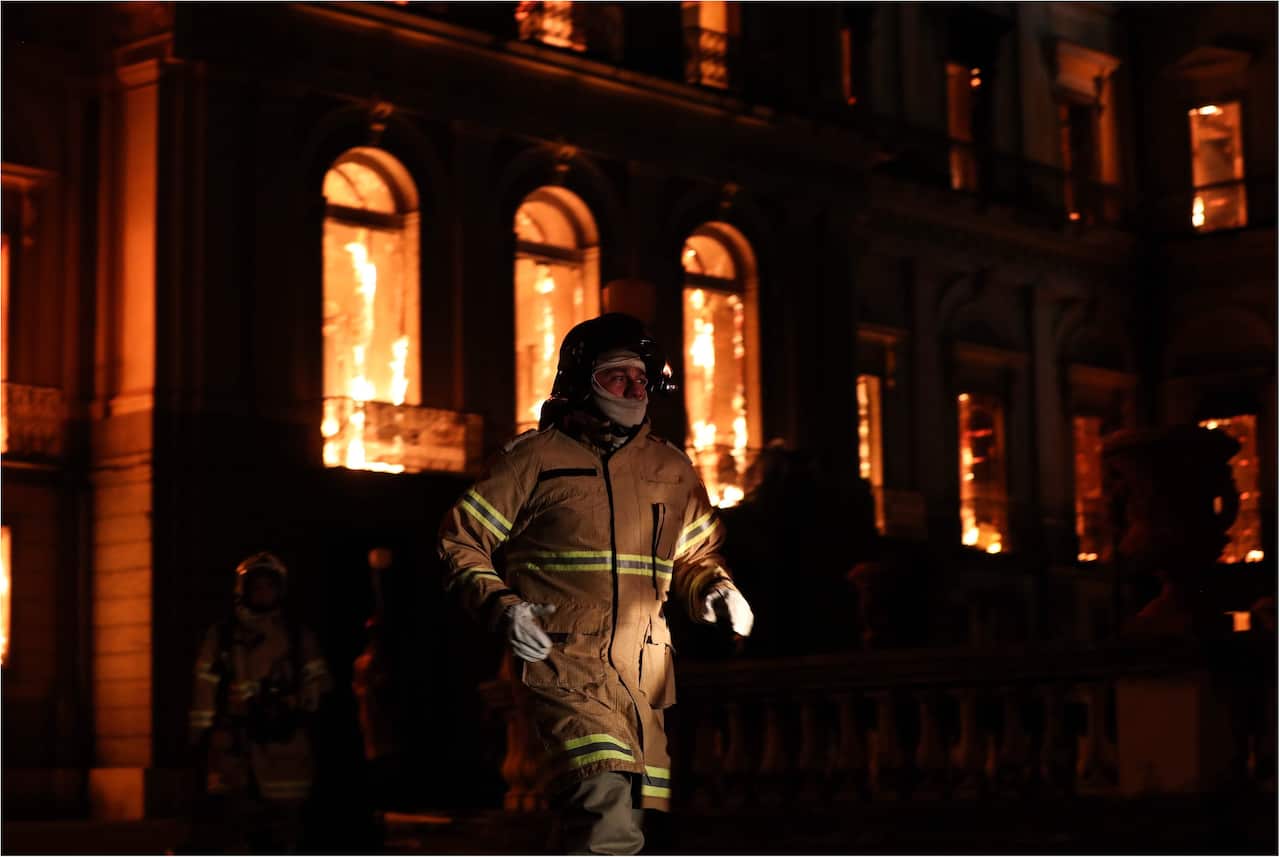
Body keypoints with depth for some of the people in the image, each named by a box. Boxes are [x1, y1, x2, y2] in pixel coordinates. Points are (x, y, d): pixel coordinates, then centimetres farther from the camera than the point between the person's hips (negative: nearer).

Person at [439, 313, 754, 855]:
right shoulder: (537, 458, 1)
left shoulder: (671, 470, 15)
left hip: (641, 677, 6)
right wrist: (502, 607, -12)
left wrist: (713, 590, 4)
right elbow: (460, 541, 4)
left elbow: (694, 556, 27)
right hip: (564, 665, -6)